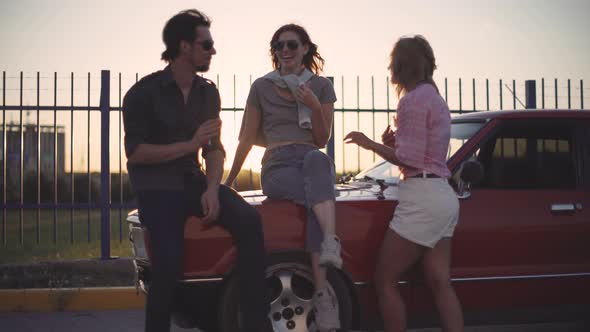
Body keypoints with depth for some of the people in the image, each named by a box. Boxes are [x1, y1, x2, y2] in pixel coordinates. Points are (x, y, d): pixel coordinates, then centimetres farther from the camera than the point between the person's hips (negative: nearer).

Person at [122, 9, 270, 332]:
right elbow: (135, 152, -10)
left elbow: (215, 149, 10)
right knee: (169, 263, -27)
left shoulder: (208, 92, 10)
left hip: (194, 180, 5)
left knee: (249, 219, -21)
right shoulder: (143, 93, -6)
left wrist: (212, 189, -9)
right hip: (156, 186, -5)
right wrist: (191, 144, -16)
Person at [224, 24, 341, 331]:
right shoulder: (261, 87, 11)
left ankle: (330, 243, -56)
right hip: (277, 168, -1)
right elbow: (247, 139, 14)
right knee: (318, 199, -37)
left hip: (314, 161, 1)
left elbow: (322, 140, 9)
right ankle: (323, 293, -45)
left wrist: (314, 106, -8)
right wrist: (228, 182, 13)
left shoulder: (321, 86, 13)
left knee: (316, 159, -40)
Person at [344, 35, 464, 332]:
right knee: (440, 282, 5)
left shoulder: (413, 99, -11)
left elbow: (410, 159, -15)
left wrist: (370, 144, -4)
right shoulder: (436, 98, 19)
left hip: (422, 197, -10)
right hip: (444, 196, 10)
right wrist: (394, 144, 12)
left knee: (385, 280, -1)